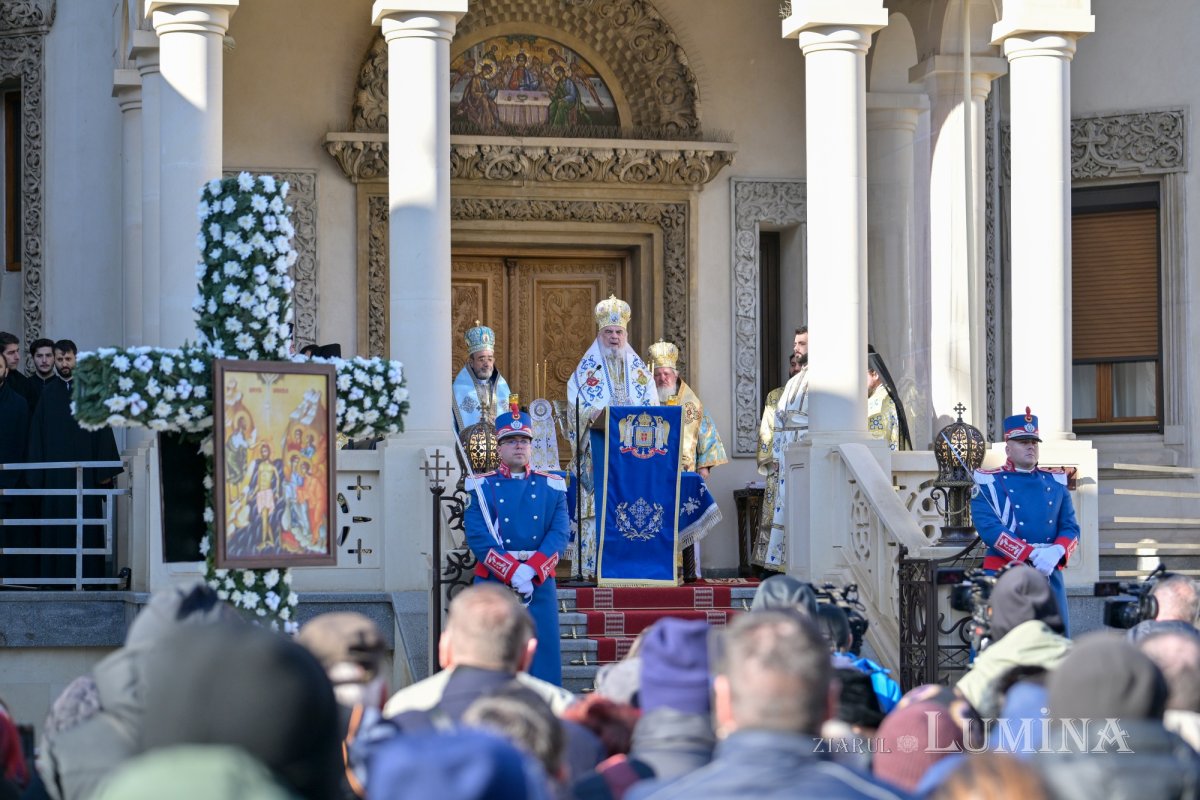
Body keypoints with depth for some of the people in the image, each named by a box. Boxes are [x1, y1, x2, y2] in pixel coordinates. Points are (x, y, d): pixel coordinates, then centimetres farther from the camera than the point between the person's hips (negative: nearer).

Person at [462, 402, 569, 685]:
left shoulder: (552, 487, 10)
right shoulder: (482, 487, 5)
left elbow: (559, 534, -2)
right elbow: (478, 537, -7)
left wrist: (530, 570, -17)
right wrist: (512, 572, -18)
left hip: (540, 584, 2)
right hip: (493, 583, -2)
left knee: (543, 661, 0)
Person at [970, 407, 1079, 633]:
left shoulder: (1055, 482, 16)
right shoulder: (990, 483, 1)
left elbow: (1071, 528, 9)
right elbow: (989, 529, -13)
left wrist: (1056, 552, -15)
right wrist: (1032, 555, -22)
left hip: (1049, 575, 5)